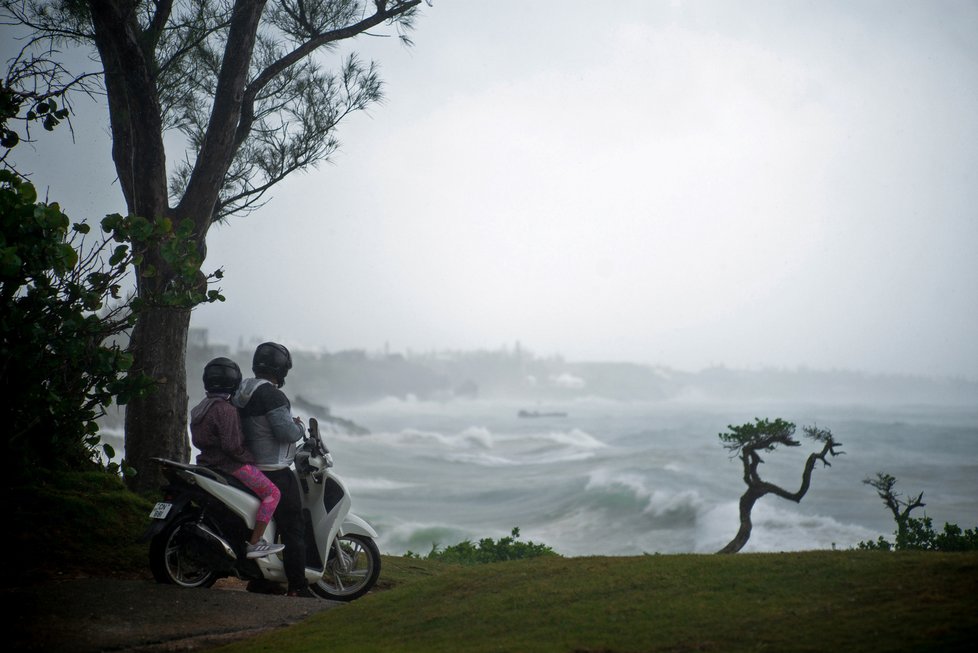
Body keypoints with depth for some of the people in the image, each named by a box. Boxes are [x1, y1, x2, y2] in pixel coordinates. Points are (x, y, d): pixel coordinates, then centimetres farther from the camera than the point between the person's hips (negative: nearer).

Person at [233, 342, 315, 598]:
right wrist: (299, 426, -3)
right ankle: (297, 587, -6)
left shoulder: (242, 392, 11)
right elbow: (287, 432, -24)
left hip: (250, 468, 9)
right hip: (274, 471, -9)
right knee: (293, 529, -5)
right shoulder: (271, 395, -18)